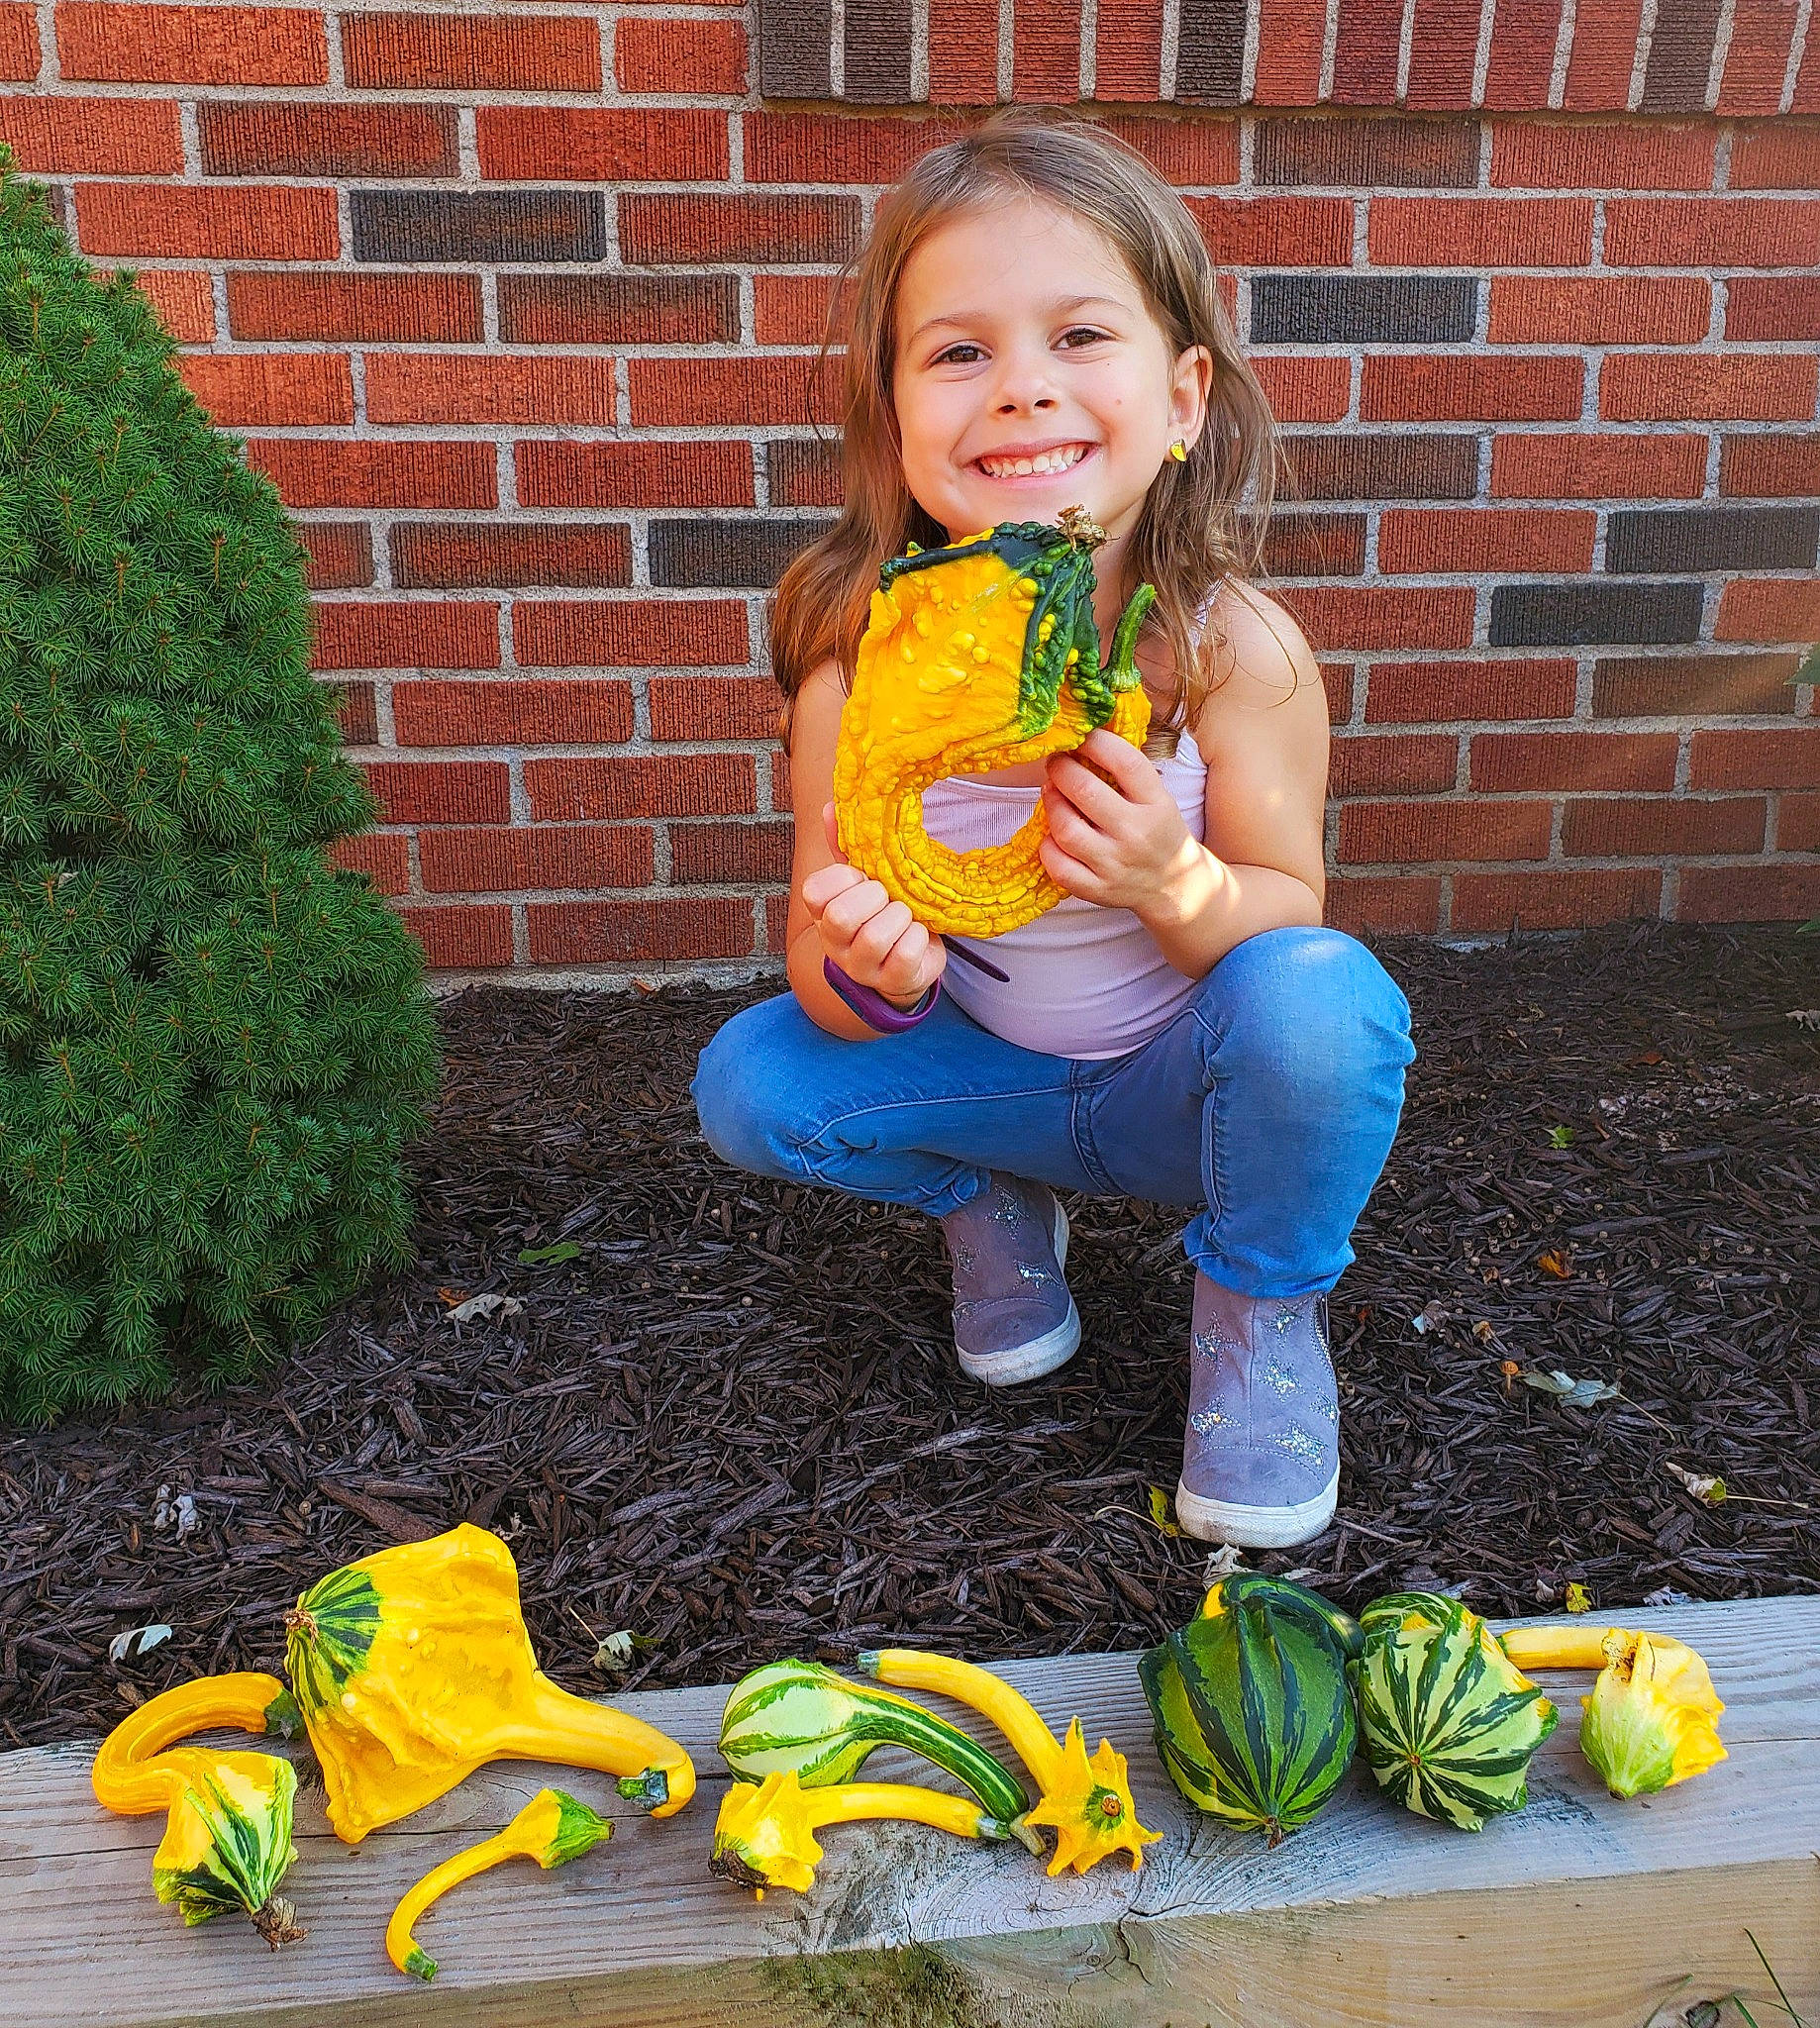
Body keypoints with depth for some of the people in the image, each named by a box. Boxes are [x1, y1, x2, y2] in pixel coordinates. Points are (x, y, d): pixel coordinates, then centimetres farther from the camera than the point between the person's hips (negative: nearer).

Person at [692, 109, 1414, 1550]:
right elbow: (834, 986, -13)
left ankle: (1263, 1303, 0)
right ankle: (989, 1206, 13)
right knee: (749, 1082, -19)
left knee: (1320, 996, -32)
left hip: (1192, 1086, -1)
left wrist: (1178, 888, -36)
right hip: (992, 1075, 2)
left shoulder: (1234, 647, -23)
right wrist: (869, 972, -38)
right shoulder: (860, 660, -19)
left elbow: (1292, 917, -13)